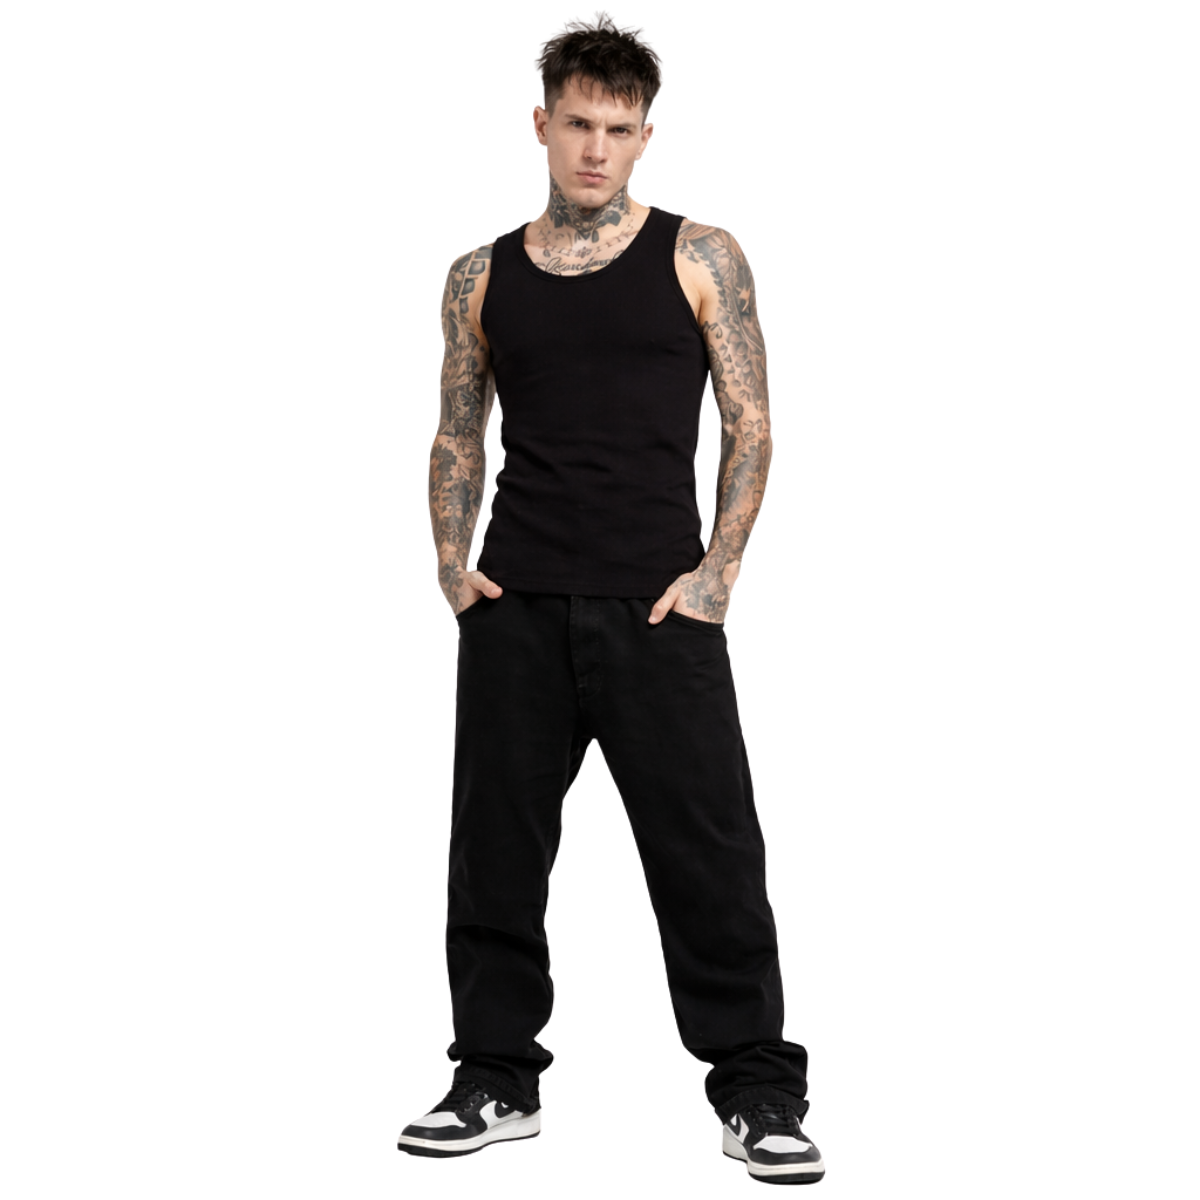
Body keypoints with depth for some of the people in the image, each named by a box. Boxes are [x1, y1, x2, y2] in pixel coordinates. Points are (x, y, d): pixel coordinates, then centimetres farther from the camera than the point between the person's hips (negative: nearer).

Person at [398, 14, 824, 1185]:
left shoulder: (699, 257, 3)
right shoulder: (482, 278, 11)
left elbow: (750, 425, 2)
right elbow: (457, 439, 17)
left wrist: (718, 571, -8)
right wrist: (450, 563, 3)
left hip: (658, 605, -3)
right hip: (516, 608, 3)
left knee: (708, 849, -1)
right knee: (495, 846, 8)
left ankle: (755, 1089, 10)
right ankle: (496, 1078, 22)